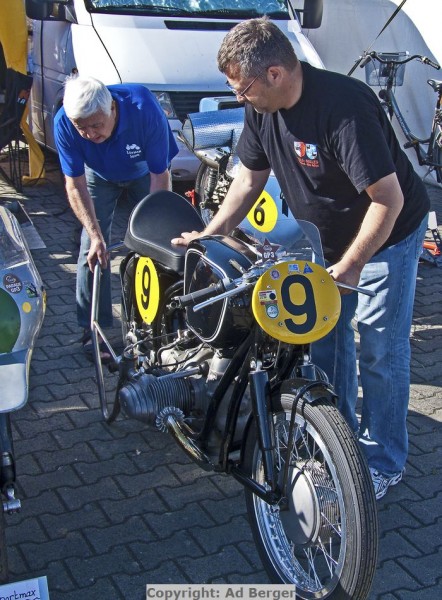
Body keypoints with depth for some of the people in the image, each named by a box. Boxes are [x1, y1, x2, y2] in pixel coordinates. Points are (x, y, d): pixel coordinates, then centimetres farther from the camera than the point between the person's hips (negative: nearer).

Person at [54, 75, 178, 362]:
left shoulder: (145, 109, -40)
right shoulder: (64, 123, -34)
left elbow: (160, 176, -30)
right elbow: (76, 185, -25)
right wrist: (95, 236, -33)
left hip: (144, 172, -1)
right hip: (99, 175, 1)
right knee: (92, 248, -9)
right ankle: (93, 328, -2)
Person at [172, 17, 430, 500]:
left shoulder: (344, 107, -33)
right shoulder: (262, 108, -10)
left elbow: (388, 199, -31)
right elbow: (251, 176, 4)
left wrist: (347, 267, -27)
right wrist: (210, 233, -3)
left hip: (385, 236, -7)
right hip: (326, 240, 7)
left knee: (380, 353, -2)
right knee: (325, 339, 12)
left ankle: (383, 462, 14)